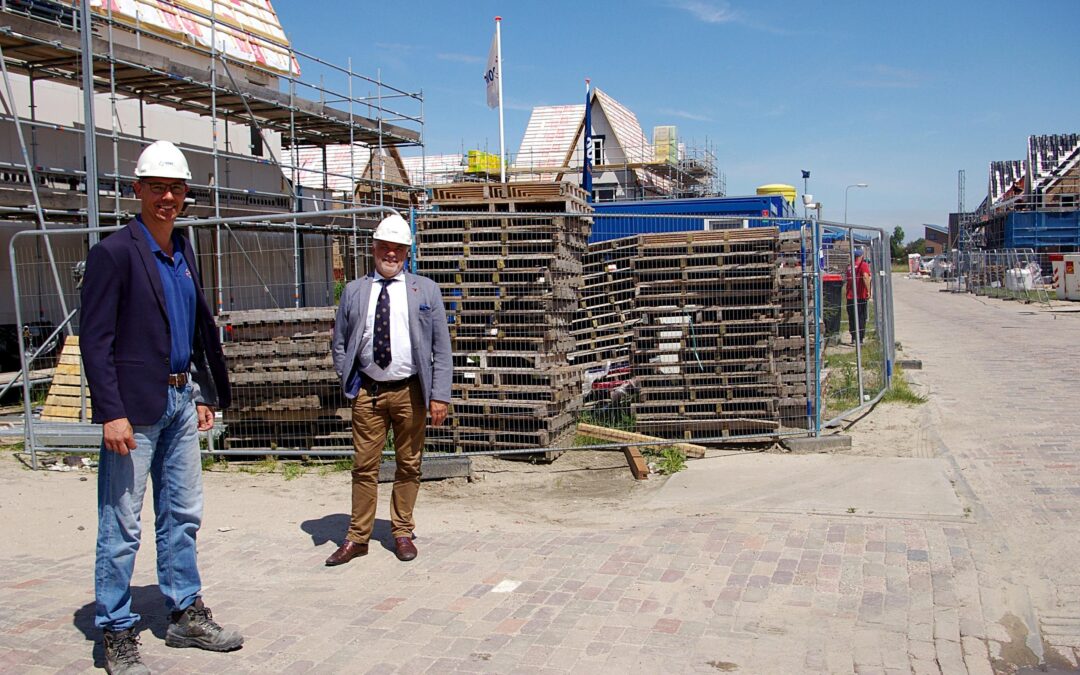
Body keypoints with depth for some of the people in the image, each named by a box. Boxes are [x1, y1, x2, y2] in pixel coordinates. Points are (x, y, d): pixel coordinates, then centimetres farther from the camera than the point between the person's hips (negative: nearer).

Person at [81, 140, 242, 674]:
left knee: (182, 515, 15)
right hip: (135, 408, -7)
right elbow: (95, 340, -13)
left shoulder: (183, 254, 13)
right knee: (121, 525, 2)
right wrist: (112, 413, -19)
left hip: (180, 401, 8)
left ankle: (185, 614, 27)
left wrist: (204, 394, 14)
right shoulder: (114, 252, -9)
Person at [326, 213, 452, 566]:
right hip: (368, 392, 1)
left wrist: (439, 395, -5)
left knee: (409, 465, 9)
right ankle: (357, 537, 16)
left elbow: (441, 347, 2)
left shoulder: (426, 289, 5)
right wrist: (348, 381, -1)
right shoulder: (354, 291, 8)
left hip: (410, 391, 0)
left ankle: (402, 533, 23)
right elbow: (339, 343, 13)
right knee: (364, 466, 5)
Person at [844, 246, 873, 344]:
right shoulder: (863, 265, -5)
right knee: (861, 317, 1)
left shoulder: (850, 266, 11)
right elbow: (865, 277, -21)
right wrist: (868, 291, -21)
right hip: (861, 296, -4)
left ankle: (853, 338, 16)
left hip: (850, 296, 4)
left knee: (852, 318, 12)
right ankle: (860, 339, -2)